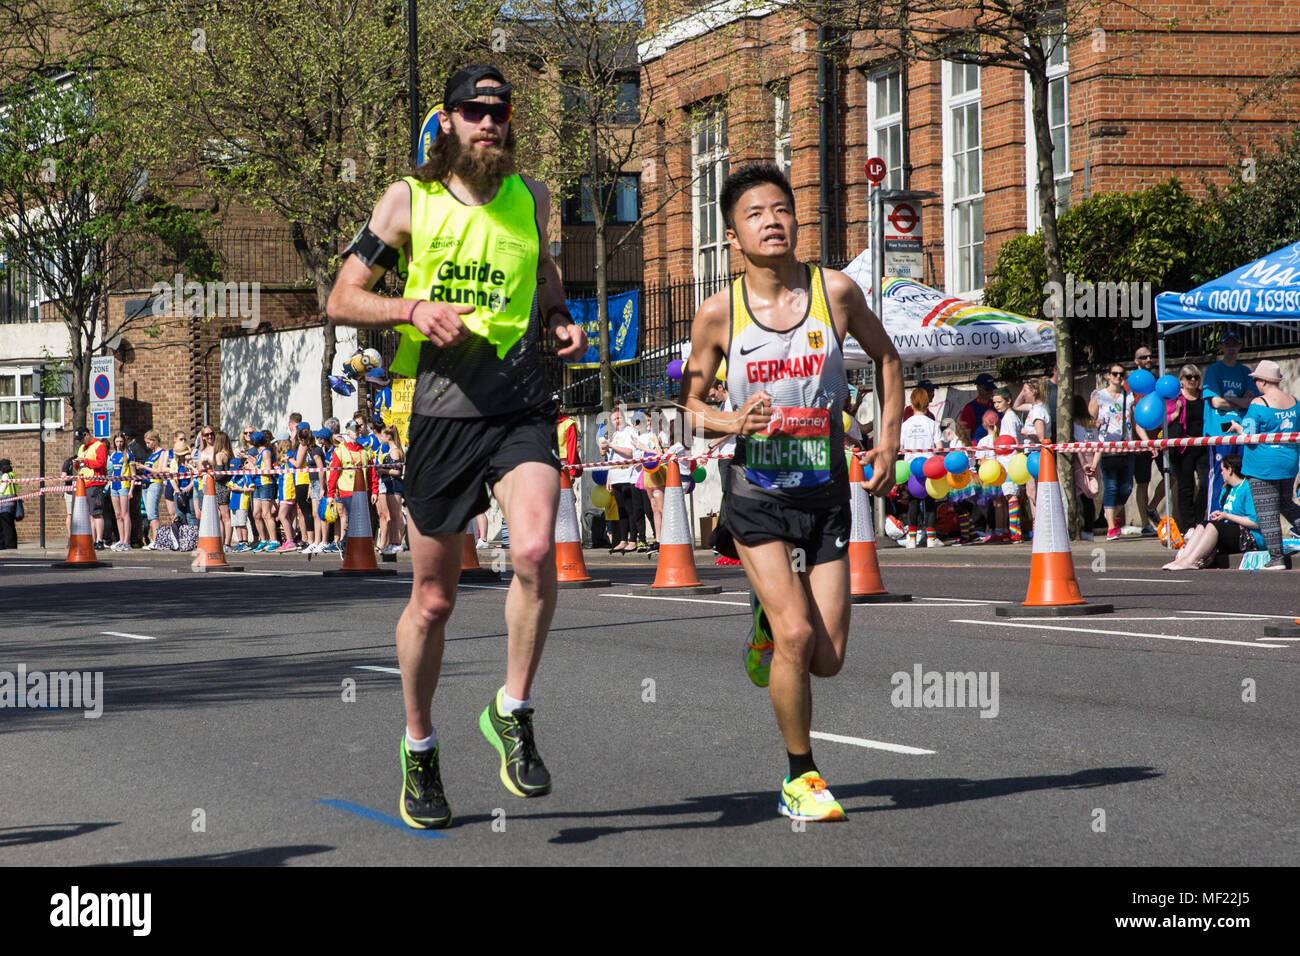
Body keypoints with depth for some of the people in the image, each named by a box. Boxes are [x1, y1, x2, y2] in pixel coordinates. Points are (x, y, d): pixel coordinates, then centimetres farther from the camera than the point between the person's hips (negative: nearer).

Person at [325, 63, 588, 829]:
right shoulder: (411, 199, 2)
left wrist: (562, 320, 8)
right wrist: (413, 308, -15)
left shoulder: (531, 198, 10)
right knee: (433, 598, 7)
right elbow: (343, 300, 2)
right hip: (442, 412, -1)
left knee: (535, 552, -25)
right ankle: (419, 749, 27)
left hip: (522, 408, 1)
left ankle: (514, 713, -5)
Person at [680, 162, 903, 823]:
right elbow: (690, 402, 4)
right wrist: (731, 421, -16)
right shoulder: (719, 312, -7)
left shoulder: (836, 292, -4)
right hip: (757, 495, -2)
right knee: (796, 634, -17)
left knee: (826, 661, 0)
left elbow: (885, 356, 15)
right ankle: (802, 777, 3)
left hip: (826, 494, 2)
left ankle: (769, 627, 38)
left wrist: (889, 437, 6)